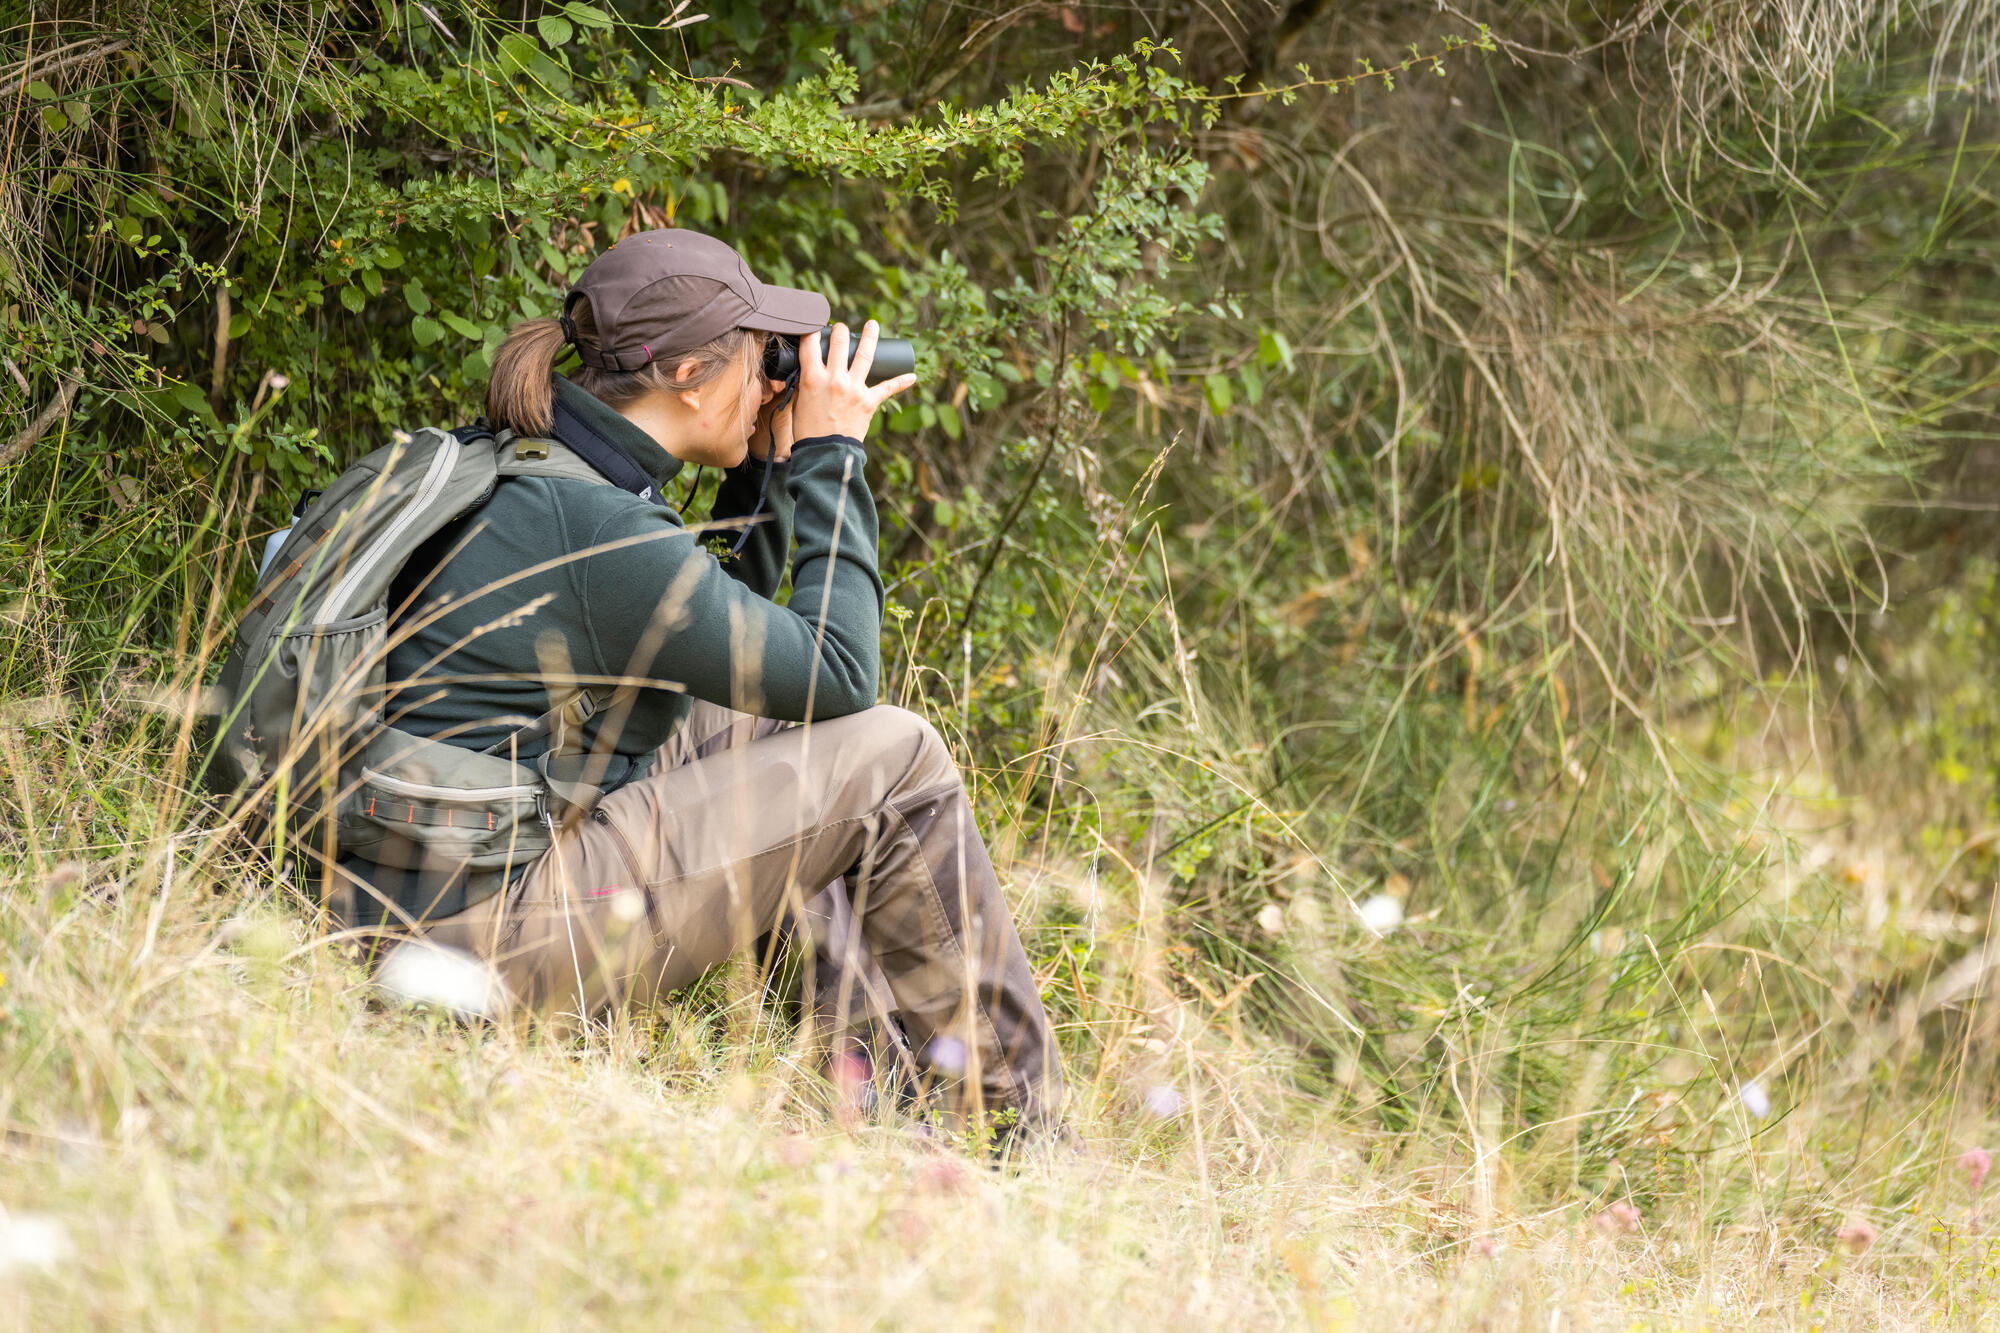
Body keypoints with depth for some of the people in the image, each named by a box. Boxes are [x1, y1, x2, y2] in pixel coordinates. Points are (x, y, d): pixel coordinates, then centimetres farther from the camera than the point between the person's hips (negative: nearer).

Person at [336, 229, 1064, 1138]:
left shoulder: (525, 472, 11)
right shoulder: (596, 531, -20)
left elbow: (728, 634, 25)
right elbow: (837, 671, -10)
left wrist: (772, 470, 15)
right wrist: (831, 459, -3)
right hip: (489, 942, -10)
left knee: (756, 730, 22)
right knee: (891, 756, -3)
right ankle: (1019, 1118, 11)